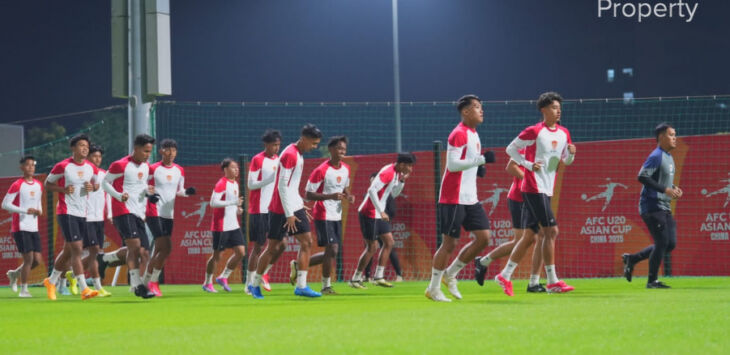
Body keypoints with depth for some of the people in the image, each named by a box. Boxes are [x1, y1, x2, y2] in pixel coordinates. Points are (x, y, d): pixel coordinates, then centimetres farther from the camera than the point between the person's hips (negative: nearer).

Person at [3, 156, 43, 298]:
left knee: (37, 260, 3)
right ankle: (23, 290, 0)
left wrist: (39, 211, 2)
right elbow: (5, 204, -12)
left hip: (34, 228, 7)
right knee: (29, 258, -11)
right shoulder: (17, 185, -8)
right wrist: (25, 210, -20)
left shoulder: (38, 185, 12)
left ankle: (14, 274, 27)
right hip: (21, 227, -7)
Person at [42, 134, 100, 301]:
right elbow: (48, 184, 0)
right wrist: (64, 189, -17)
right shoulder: (62, 166, -9)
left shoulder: (91, 168, 6)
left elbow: (96, 184, 21)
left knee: (68, 251, 15)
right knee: (77, 249, -14)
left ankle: (51, 281, 34)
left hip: (82, 214, 7)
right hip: (66, 212, -6)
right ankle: (84, 289, -18)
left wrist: (92, 187, -3)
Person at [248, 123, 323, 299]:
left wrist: (300, 205, 18)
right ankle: (255, 284, 15)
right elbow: (282, 186, -20)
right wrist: (289, 214, -21)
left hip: (294, 207, 9)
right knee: (273, 247, 1)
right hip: (280, 210, -9)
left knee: (306, 243, -2)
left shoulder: (297, 155, 13)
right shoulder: (289, 155, -17)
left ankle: (301, 286, -4)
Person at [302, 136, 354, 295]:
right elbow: (308, 194, -16)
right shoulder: (321, 171, -16)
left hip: (337, 216, 8)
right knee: (332, 249, -13)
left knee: (331, 252, 10)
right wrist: (331, 196, -27)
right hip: (323, 215, -8)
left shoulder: (346, 169, 7)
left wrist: (349, 196, 0)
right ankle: (326, 286, -2)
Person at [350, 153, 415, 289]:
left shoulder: (396, 173, 9)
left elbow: (394, 194, 17)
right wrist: (381, 211, -27)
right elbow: (372, 190, -28)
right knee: (372, 247, -6)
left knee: (389, 242, 9)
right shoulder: (388, 173, -21)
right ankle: (355, 279, 3)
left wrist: (402, 181, 1)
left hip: (378, 214, 10)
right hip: (369, 213, -10)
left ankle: (379, 277, 12)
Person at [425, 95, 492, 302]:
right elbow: (452, 164, -22)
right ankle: (433, 288, 6)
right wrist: (481, 160, -24)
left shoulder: (473, 134, 16)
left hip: (470, 198, 9)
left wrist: (478, 164, 9)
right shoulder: (459, 134, -14)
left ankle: (450, 274, 14)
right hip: (453, 198, -9)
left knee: (483, 237, 2)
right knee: (450, 243, -5)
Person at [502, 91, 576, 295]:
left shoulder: (563, 133, 12)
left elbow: (566, 161, 20)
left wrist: (571, 153, -2)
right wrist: (529, 164, -12)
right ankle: (552, 282, -9)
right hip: (534, 188, -8)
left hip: (547, 190, 8)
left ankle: (505, 276, 14)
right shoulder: (535, 132, -10)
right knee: (551, 231, -12)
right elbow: (511, 149, -3)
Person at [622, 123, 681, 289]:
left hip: (664, 208, 10)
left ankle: (631, 258, 17)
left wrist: (673, 187, 6)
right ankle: (652, 280, 1)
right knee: (662, 242, -10)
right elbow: (642, 177, -22)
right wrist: (665, 189, -24)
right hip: (652, 207, -9)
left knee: (670, 244, 7)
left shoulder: (669, 157, 15)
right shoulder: (656, 156, -14)